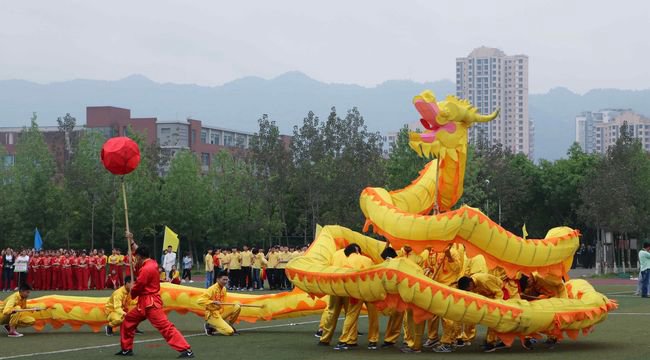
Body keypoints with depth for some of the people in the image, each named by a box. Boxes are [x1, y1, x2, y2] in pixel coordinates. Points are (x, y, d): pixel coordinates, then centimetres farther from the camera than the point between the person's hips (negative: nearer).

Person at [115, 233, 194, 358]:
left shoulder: (146, 269, -19)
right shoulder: (152, 263, 8)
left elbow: (137, 287, -13)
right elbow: (140, 252, 26)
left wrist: (132, 294, 8)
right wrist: (131, 241, 26)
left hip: (151, 304, -10)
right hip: (144, 303, 10)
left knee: (165, 326, -17)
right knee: (127, 321, 19)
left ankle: (187, 350, -23)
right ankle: (126, 349, 28)